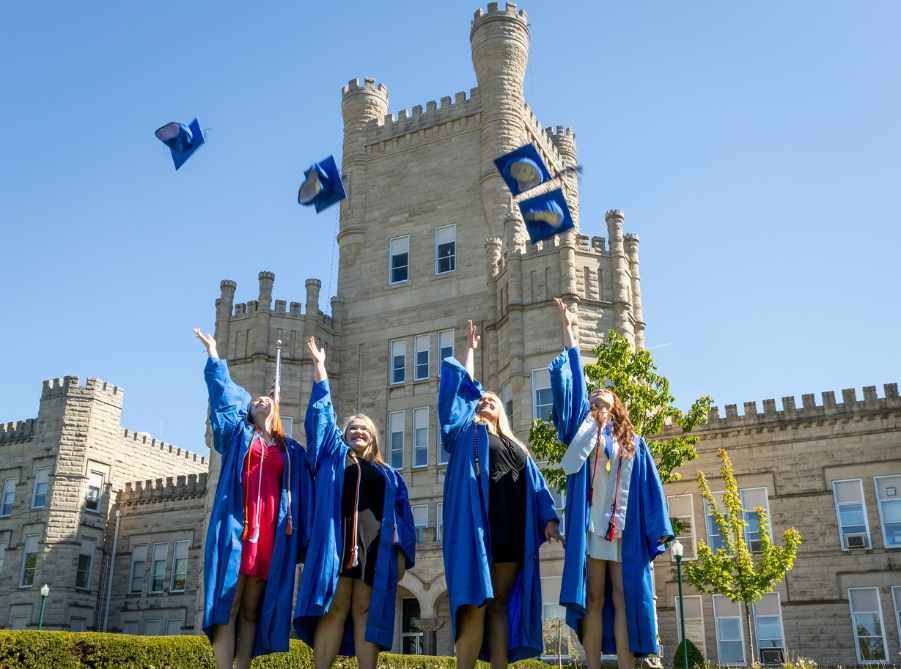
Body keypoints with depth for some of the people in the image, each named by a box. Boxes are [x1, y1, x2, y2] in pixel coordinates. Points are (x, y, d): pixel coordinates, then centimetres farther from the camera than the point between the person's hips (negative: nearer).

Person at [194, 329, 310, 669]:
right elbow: (224, 393, 15)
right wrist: (213, 353, 14)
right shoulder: (238, 435, 18)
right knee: (228, 606, -10)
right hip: (236, 527, -2)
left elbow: (303, 494, 19)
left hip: (271, 534, 2)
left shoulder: (291, 451, 21)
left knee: (252, 610, 3)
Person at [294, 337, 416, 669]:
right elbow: (321, 413, 18)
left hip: (376, 547, 2)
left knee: (366, 613, -4)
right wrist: (319, 366, 17)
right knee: (334, 610, -11)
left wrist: (401, 552, 1)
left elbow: (402, 516, 17)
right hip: (336, 541, -1)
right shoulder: (332, 457, 22)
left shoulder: (388, 475, 25)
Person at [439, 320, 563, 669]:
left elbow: (536, 487, 17)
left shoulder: (517, 448, 27)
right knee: (476, 605, -12)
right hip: (476, 527, -4)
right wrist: (470, 349, 25)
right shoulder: (466, 434, 17)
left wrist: (548, 519, 3)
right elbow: (463, 386, 15)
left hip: (513, 533, 4)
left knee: (500, 605, 3)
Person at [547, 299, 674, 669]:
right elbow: (572, 376, 12)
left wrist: (657, 529, 3)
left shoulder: (634, 443, 18)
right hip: (593, 522, -1)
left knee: (623, 599, -2)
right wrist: (567, 328, 10)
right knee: (594, 599, -3)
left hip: (626, 525, 1)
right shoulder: (584, 424, 15)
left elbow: (649, 486, 13)